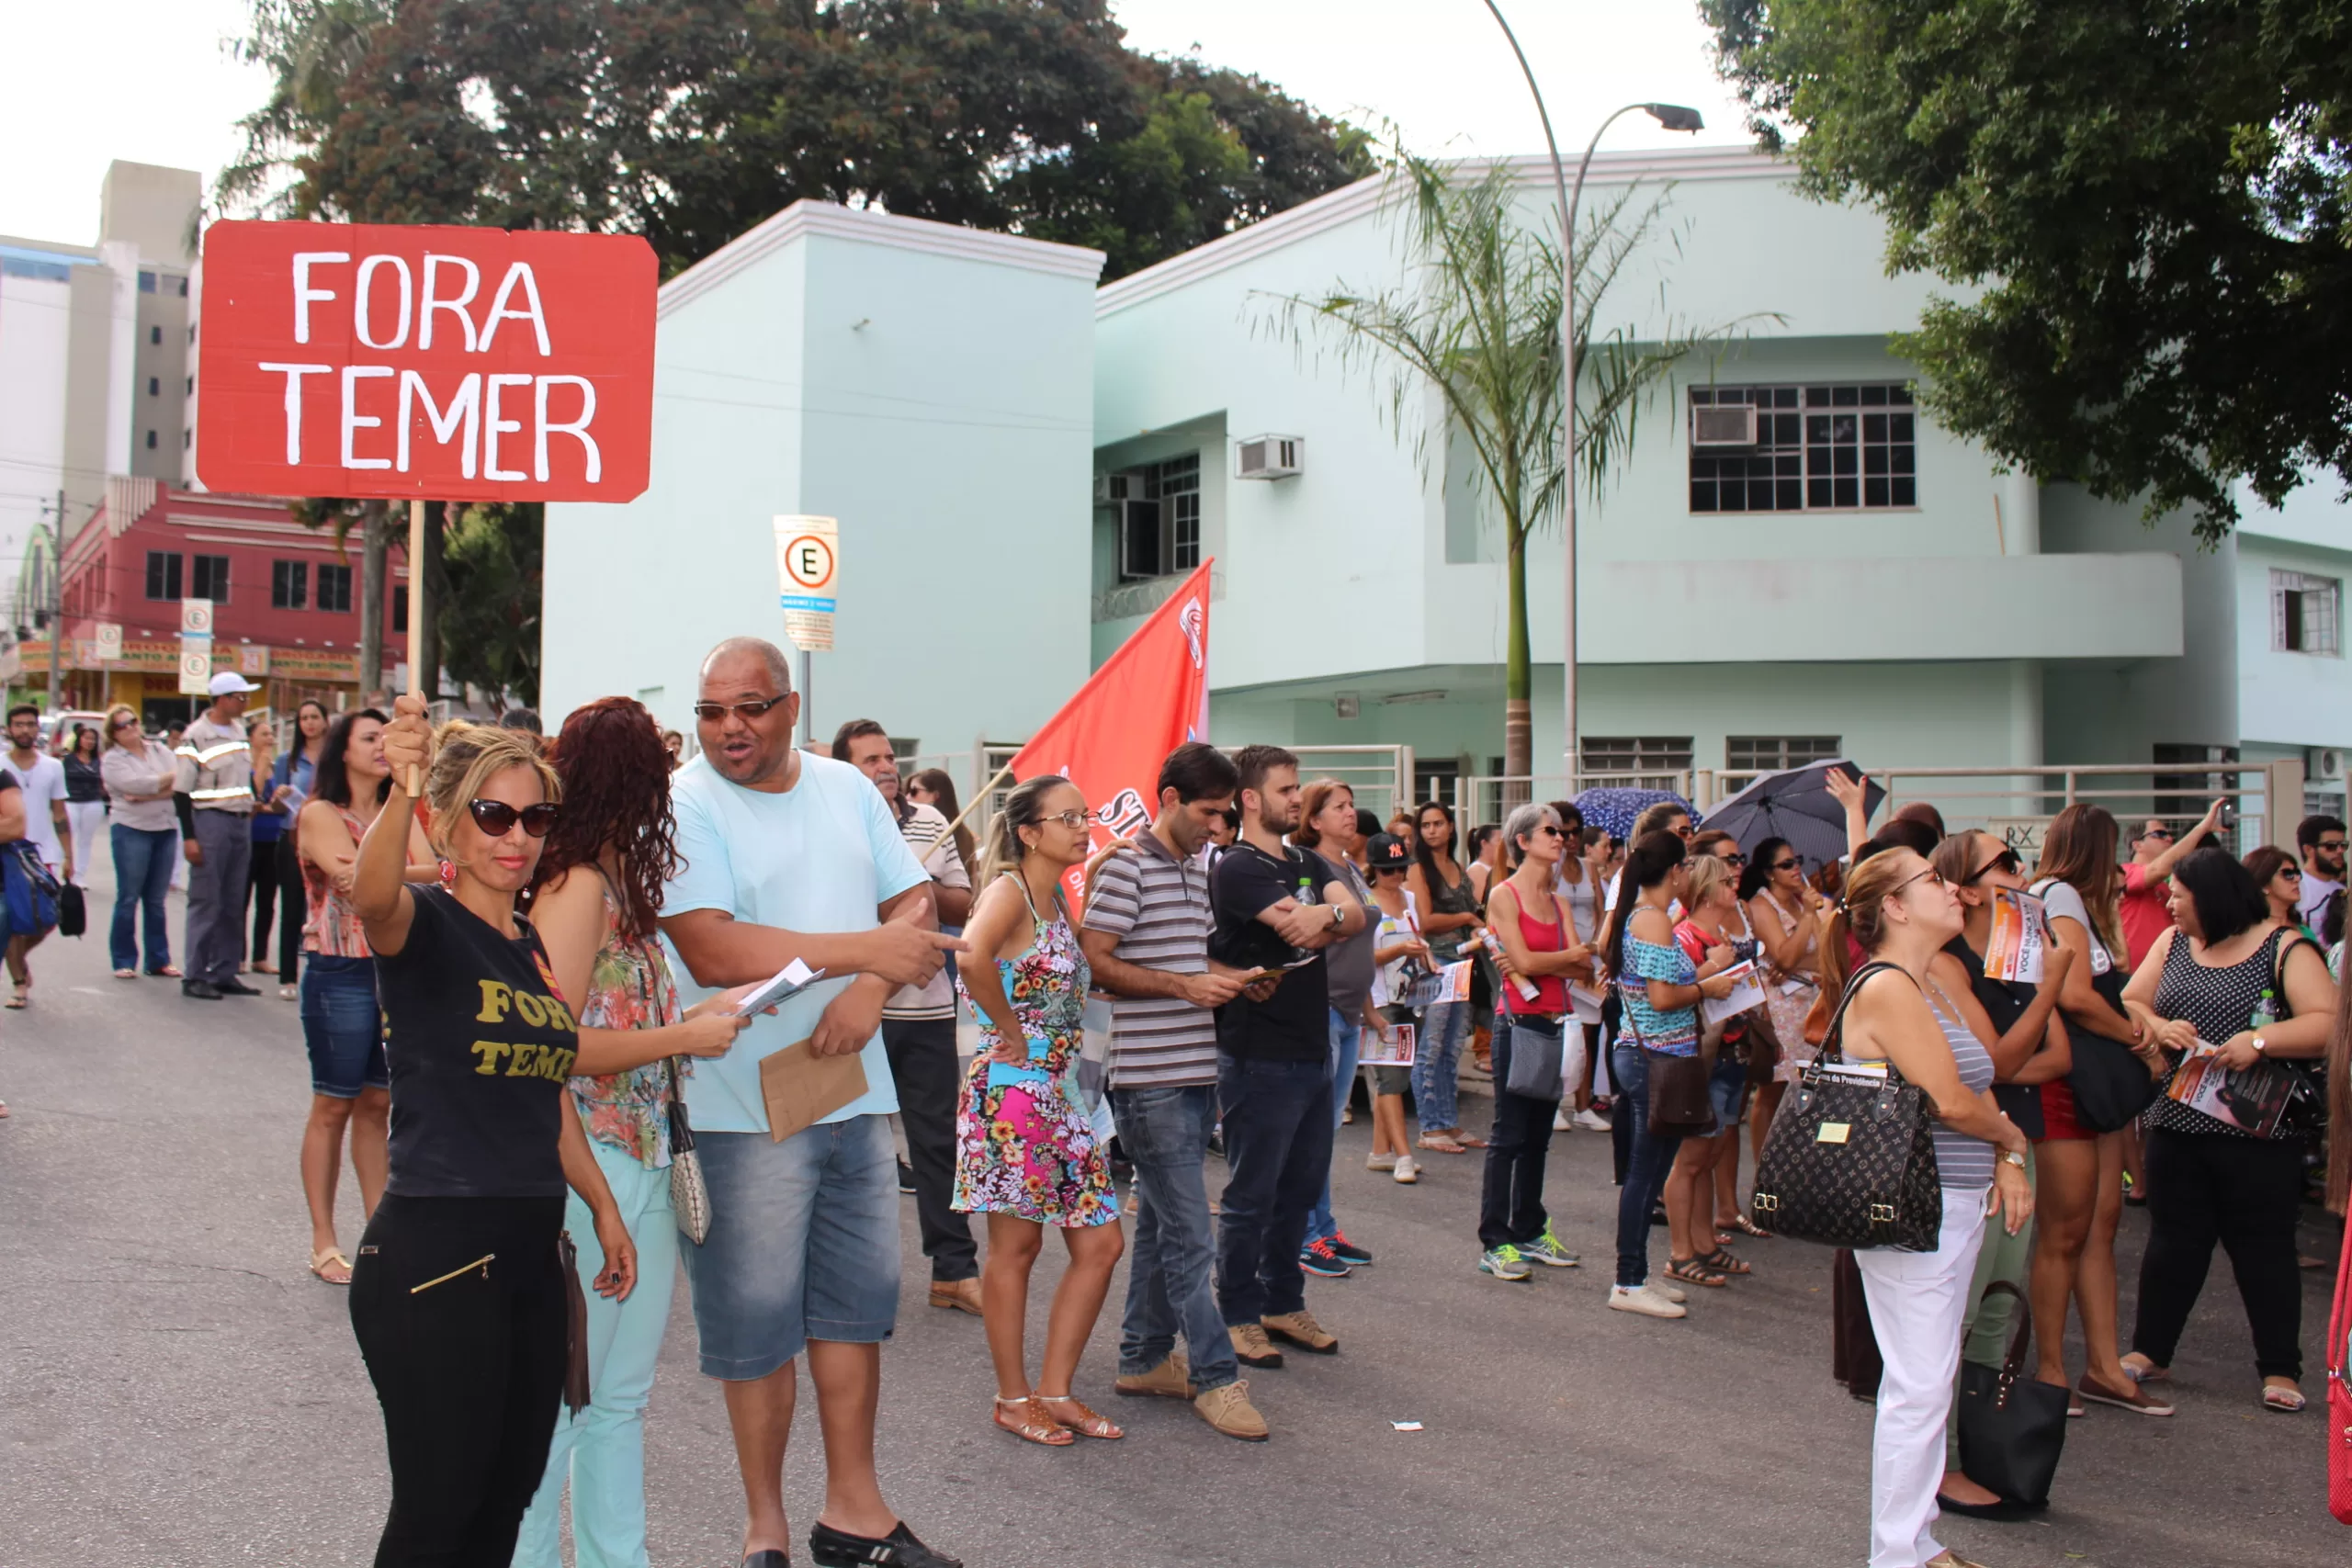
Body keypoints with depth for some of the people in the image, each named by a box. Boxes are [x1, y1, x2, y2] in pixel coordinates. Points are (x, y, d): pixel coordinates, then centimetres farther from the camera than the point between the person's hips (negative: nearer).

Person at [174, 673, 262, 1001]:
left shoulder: (239, 731, 13)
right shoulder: (195, 737, -9)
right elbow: (181, 791, -11)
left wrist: (252, 804, 18)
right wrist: (189, 837, -15)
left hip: (241, 823, 7)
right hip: (211, 822, -7)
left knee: (234, 904, 8)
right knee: (205, 902, -4)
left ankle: (224, 972, 15)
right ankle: (195, 977, 1)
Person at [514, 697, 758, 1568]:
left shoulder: (618, 879, 11)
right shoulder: (578, 883, -15)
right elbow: (556, 1045, -21)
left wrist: (706, 1010, 8)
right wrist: (685, 1037, -14)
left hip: (644, 1164, 9)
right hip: (590, 1167, -9)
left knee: (622, 1396, 17)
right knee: (558, 1397, 3)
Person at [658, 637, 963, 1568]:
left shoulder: (846, 789, 8)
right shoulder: (682, 805, -10)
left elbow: (913, 906, 7)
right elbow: (711, 951, -22)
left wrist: (869, 991, -12)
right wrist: (863, 948, -23)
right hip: (745, 1106, -5)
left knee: (857, 1301, 13)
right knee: (757, 1320, 5)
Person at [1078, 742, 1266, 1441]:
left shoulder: (1196, 871, 16)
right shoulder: (1125, 868, -11)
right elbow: (1094, 962, -15)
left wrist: (1228, 977, 6)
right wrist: (1184, 985, -19)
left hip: (1196, 1073, 9)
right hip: (1150, 1079, -9)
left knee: (1161, 1223, 16)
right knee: (1191, 1237, -5)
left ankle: (1144, 1358, 25)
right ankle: (1216, 1377, 2)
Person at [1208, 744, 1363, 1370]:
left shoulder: (1309, 864, 14)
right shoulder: (1237, 869, -13)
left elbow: (1355, 915, -3)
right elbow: (1304, 933, -23)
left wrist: (1325, 914, -21)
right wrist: (1333, 920, -6)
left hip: (1312, 1052, 8)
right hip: (1260, 1057, -8)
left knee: (1300, 1188, 16)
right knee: (1252, 1195, 2)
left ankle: (1283, 1302, 29)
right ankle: (1239, 1315, 14)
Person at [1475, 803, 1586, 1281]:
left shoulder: (1556, 899, 15)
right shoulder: (1504, 895, -5)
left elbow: (1581, 963, 3)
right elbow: (1524, 961, -15)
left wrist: (1540, 961, -12)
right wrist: (1571, 956, -1)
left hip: (1556, 1024, 7)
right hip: (1519, 1023, -7)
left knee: (1538, 1135, 12)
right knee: (1509, 1135, -4)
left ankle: (1529, 1231, 21)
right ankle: (1494, 1243, 0)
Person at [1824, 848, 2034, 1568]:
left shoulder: (1932, 986, 15)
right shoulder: (1885, 987, -16)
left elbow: (1981, 1088, 16)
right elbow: (1951, 1101, -20)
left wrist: (2006, 1160, -2)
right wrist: (2012, 1136, -1)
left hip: (1957, 1204, 10)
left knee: (1930, 1378, 15)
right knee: (1919, 1384, -3)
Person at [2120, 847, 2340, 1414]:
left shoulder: (2284, 947, -5)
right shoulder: (2172, 944, 11)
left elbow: (2329, 1023, -13)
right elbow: (2129, 1003, 10)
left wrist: (2261, 1041, -26)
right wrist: (2157, 1027, -11)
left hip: (2258, 1131, -4)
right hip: (2176, 1125, 4)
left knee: (2264, 1246, 4)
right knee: (2172, 1240, 11)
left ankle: (2280, 1370, 15)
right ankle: (2149, 1351, 22)